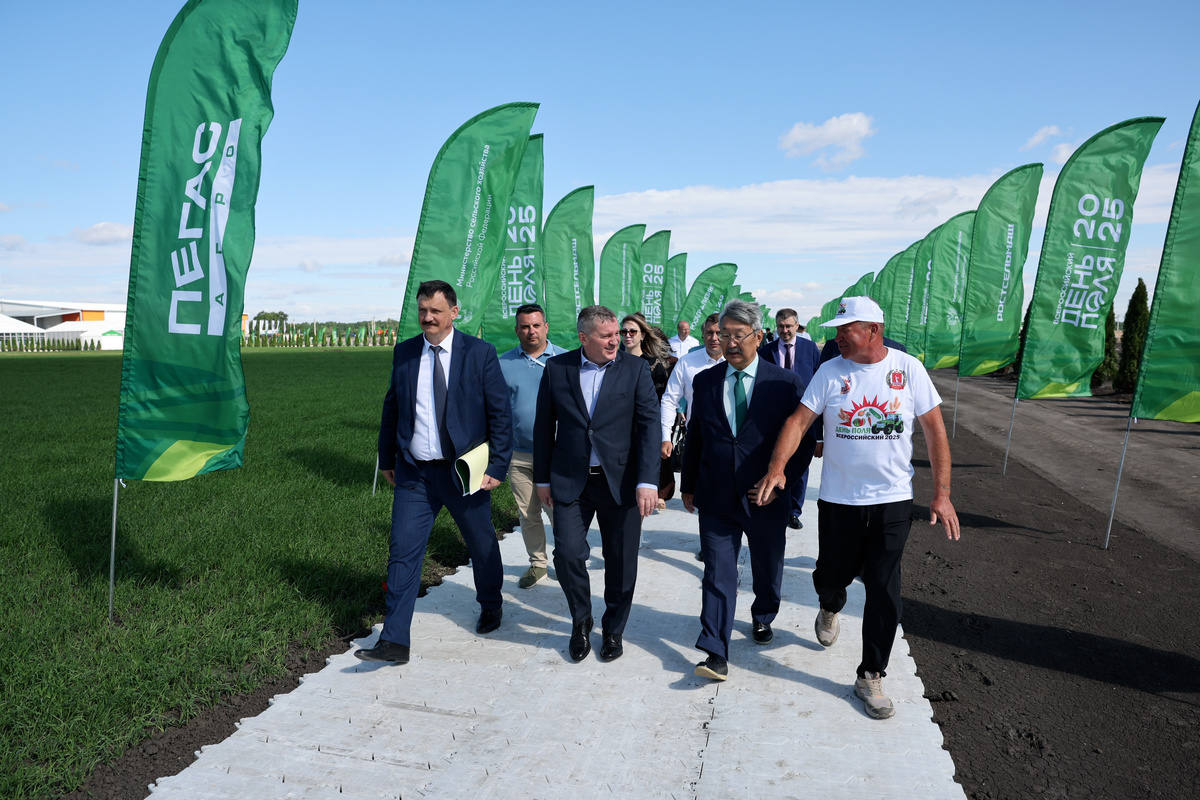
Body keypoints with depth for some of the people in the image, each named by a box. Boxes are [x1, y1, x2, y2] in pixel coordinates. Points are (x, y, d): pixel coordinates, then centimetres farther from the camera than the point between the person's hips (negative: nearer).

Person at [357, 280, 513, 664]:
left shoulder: (479, 352, -7)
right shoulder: (404, 352, 3)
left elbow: (500, 413, -6)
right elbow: (391, 407, 12)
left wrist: (498, 466, -10)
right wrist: (387, 459, 12)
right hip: (413, 474, 2)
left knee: (482, 545, 15)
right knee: (402, 553, -2)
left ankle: (490, 606, 42)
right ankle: (394, 641, 5)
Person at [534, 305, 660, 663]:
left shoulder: (635, 369, -2)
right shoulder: (556, 368, 1)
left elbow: (648, 425, -6)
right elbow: (544, 426, 7)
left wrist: (648, 481, -14)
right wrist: (543, 478, 6)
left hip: (621, 481, 0)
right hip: (571, 482, 1)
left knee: (621, 562, 7)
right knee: (567, 553, -7)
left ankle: (613, 630, 30)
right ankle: (581, 622, 20)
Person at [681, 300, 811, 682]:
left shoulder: (786, 383, -6)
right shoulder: (705, 382, 2)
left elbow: (803, 441, -3)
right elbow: (694, 438, 9)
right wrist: (688, 485, 11)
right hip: (716, 498, 1)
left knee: (768, 568, 19)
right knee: (718, 574, -1)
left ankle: (762, 617, 47)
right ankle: (716, 654, 2)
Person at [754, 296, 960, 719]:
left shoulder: (908, 368, -4)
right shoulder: (830, 372, -3)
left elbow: (934, 430, -1)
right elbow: (799, 419, -9)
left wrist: (942, 494, -4)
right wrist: (777, 466, -25)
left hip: (893, 500, 0)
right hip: (839, 499, 1)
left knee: (884, 592, 1)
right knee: (832, 575, 12)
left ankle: (871, 676, 18)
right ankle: (830, 607, 50)